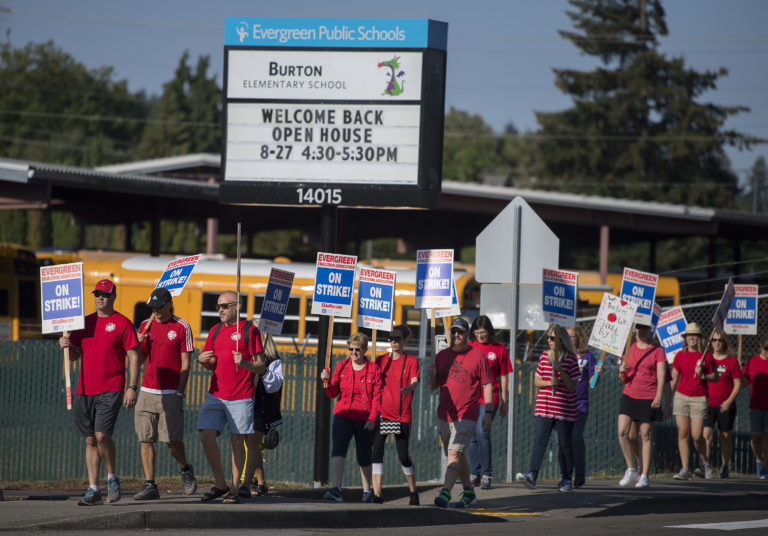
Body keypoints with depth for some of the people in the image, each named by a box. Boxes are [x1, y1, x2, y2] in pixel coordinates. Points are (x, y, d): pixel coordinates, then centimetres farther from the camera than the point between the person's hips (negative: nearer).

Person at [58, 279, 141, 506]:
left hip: (111, 391, -5)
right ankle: (93, 490, 7)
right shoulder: (85, 322, 14)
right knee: (90, 440, 5)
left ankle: (112, 478, 5)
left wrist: (132, 388, -10)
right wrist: (66, 345, -5)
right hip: (85, 390, 5)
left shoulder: (122, 323, -1)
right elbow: (74, 355, 18)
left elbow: (134, 357, -3)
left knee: (101, 435, -17)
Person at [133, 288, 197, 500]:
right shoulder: (145, 326, 13)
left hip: (170, 393, -5)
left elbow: (185, 364, -3)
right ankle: (150, 485, 2)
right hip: (147, 392, 5)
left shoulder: (182, 327, -1)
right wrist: (138, 343, -5)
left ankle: (185, 469, 21)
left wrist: (179, 394, -9)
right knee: (145, 439, -1)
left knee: (173, 440, -8)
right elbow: (138, 361, 16)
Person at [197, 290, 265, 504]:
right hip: (215, 395, 5)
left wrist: (244, 363, -22)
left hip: (240, 398, -5)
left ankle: (234, 490, 4)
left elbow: (261, 367, -3)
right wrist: (202, 360, 0)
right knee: (207, 436, -7)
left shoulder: (250, 330, -2)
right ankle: (220, 484, 6)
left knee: (237, 441, -1)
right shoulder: (215, 331, 15)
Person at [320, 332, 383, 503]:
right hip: (343, 416, 1)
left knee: (364, 457, 10)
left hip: (365, 420, -1)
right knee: (338, 449, -20)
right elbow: (333, 393, 9)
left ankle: (367, 491, 28)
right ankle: (336, 489, -29)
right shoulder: (341, 367, 8)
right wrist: (327, 381, -11)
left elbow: (377, 397, -3)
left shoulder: (373, 370, 1)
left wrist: (372, 418, -13)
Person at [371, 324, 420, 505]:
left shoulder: (411, 361, 1)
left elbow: (415, 382, -13)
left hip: (402, 415, -3)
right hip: (381, 413, 3)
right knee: (377, 452, -8)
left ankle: (413, 492, 21)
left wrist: (408, 388, -37)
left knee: (403, 455, 1)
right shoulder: (381, 360, 10)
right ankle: (376, 495, -8)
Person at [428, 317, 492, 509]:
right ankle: (469, 492, 27)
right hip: (444, 414, 6)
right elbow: (433, 386, 15)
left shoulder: (478, 357, -2)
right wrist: (432, 376, -9)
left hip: (467, 415, -6)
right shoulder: (441, 356, 11)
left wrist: (488, 412, -7)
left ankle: (445, 493, -27)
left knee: (454, 452, -18)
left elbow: (487, 385, -1)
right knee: (457, 455, 14)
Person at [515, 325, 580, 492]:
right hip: (544, 408, 3)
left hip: (564, 409, -3)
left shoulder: (570, 359, -2)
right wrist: (549, 383, -11)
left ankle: (566, 479, 15)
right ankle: (532, 475, -19)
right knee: (539, 440, -10)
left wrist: (560, 370, -18)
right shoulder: (544, 357, 9)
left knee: (565, 444, 5)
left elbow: (572, 386, -6)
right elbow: (536, 381, 9)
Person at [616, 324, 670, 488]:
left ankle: (644, 476, 4)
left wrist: (659, 397, -21)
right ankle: (631, 469, 9)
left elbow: (662, 376, -7)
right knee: (623, 432, -8)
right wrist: (622, 372, -7)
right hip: (629, 395, 4)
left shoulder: (658, 351, 0)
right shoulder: (629, 349, 11)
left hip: (649, 399, -4)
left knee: (646, 436, -2)